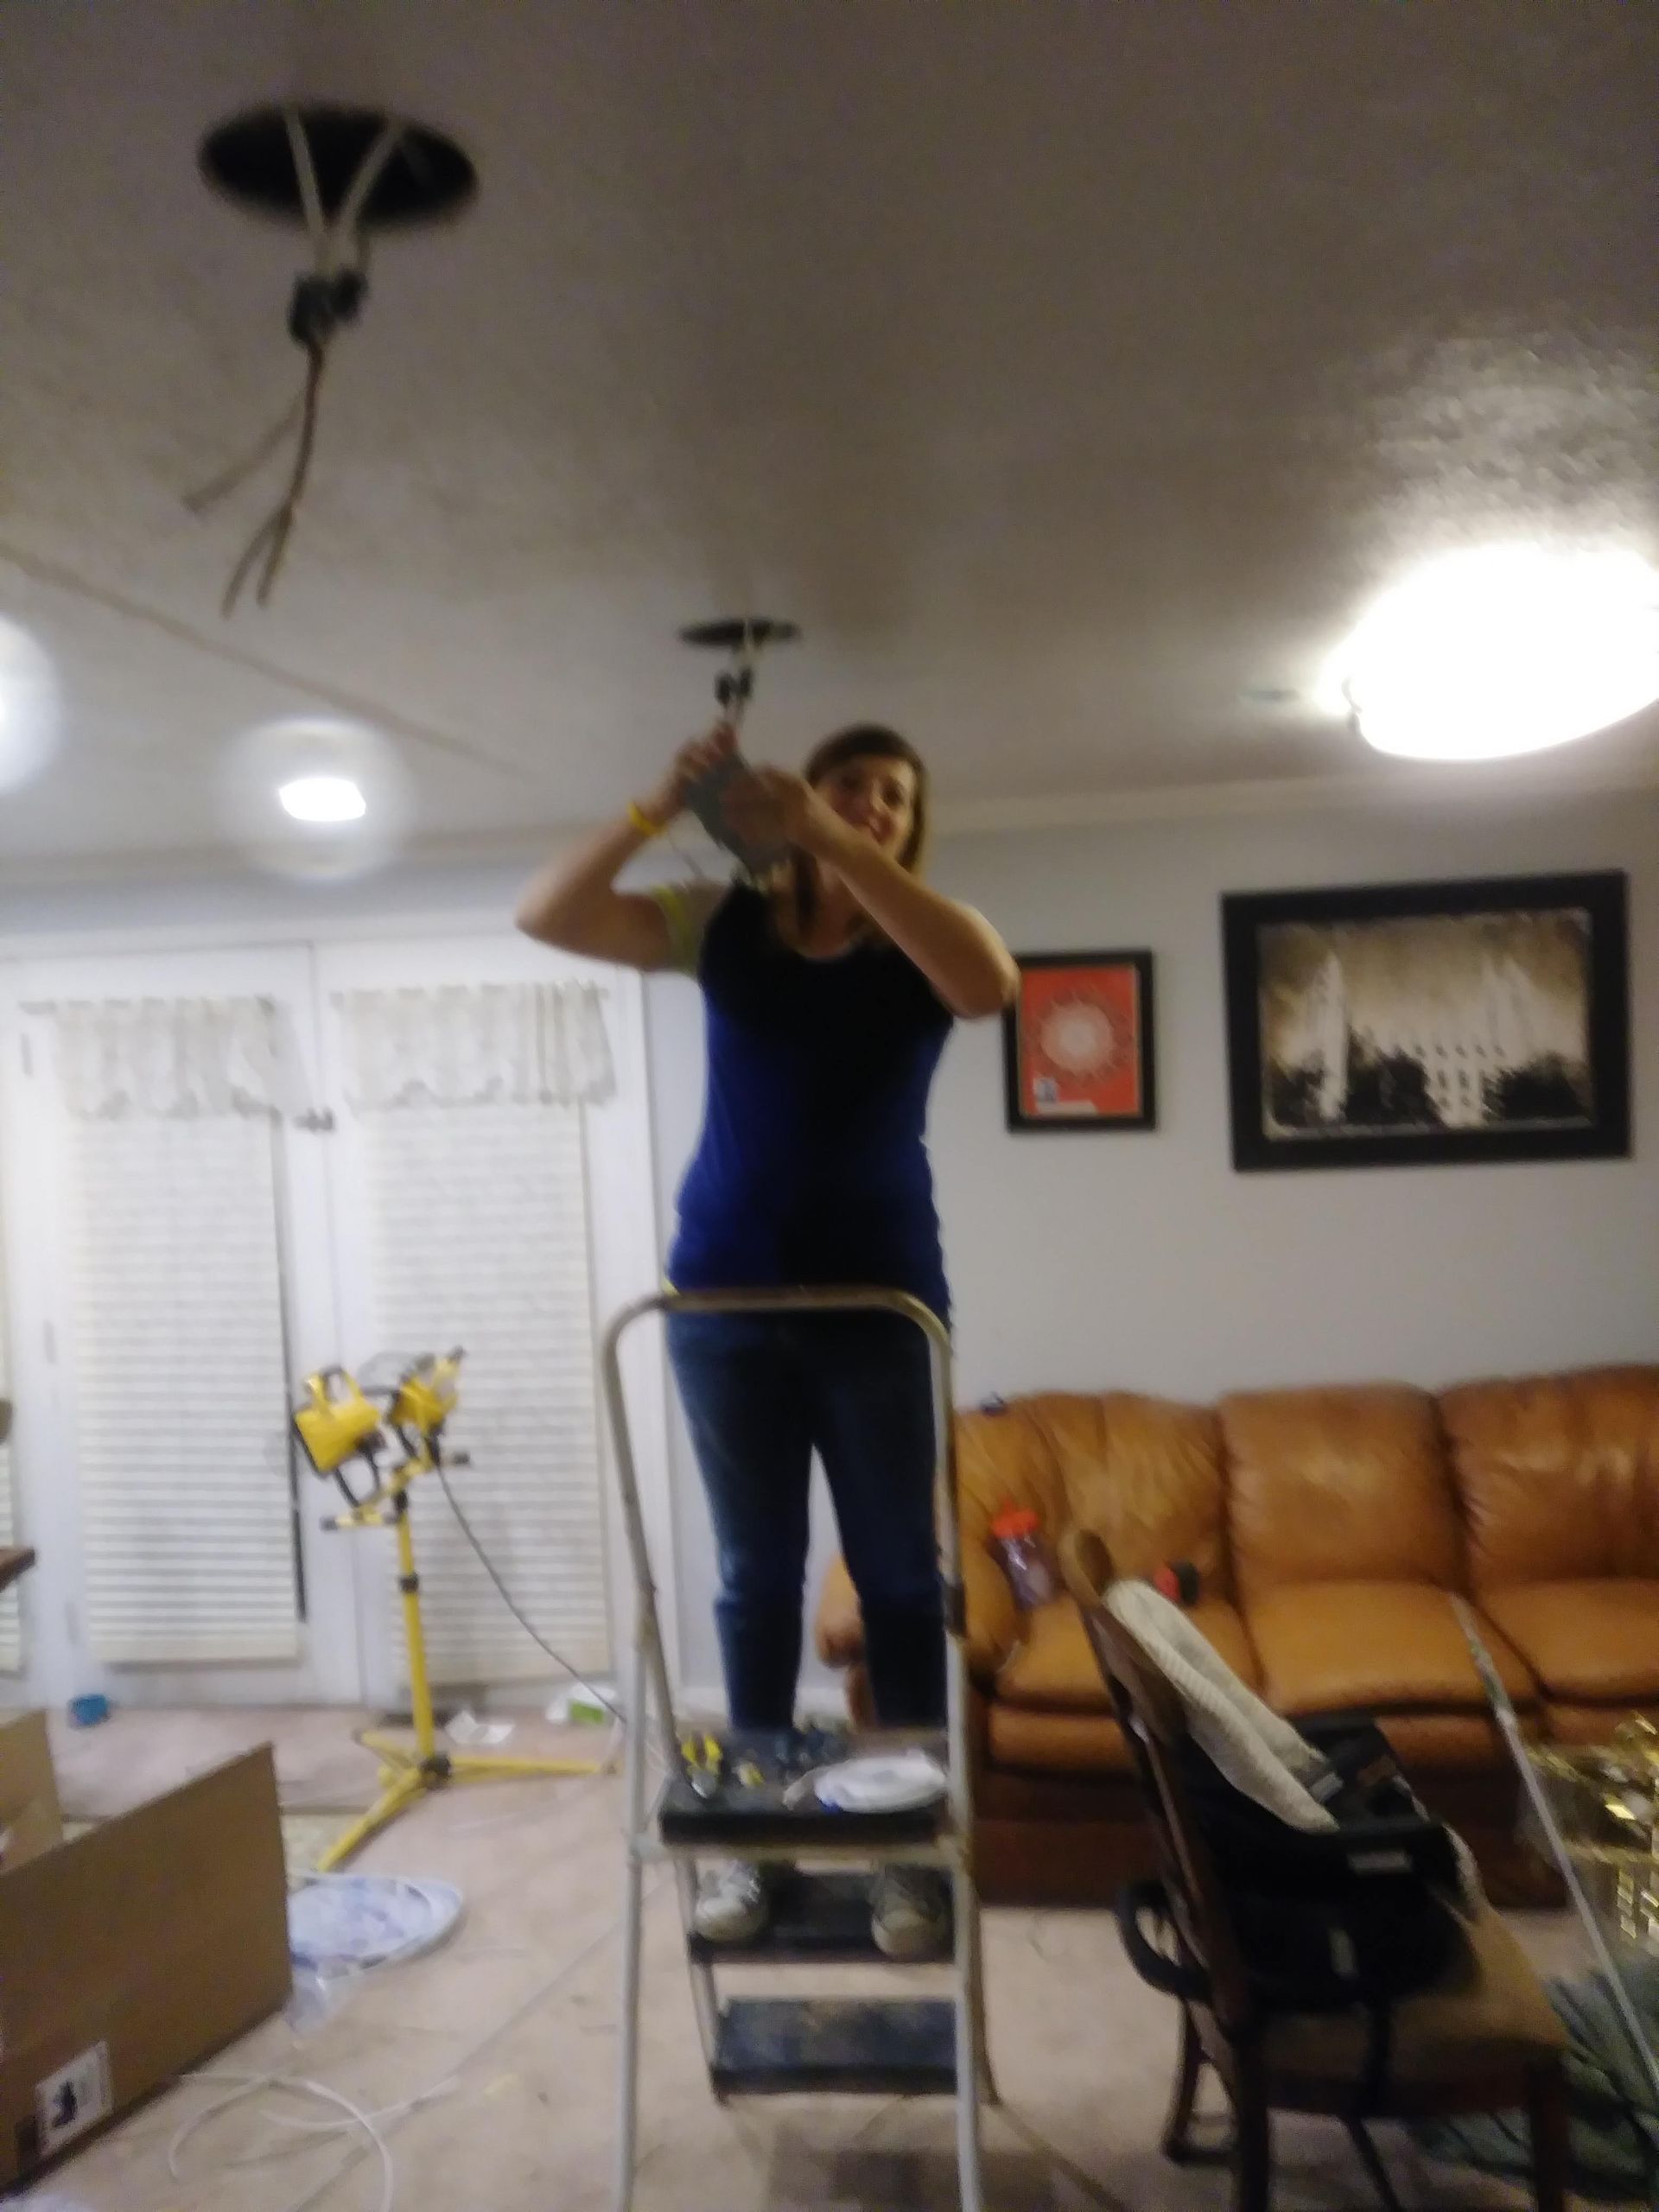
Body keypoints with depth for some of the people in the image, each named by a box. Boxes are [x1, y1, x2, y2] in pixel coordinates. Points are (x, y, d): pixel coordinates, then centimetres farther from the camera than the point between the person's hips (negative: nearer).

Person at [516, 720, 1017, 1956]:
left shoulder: (925, 938, 2)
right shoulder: (725, 924, 7)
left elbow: (992, 986, -23)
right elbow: (547, 917, -2)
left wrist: (832, 844, -25)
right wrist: (659, 809, -15)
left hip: (882, 1297, -1)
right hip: (726, 1296, 1)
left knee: (900, 1576, 5)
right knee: (757, 1574, 11)